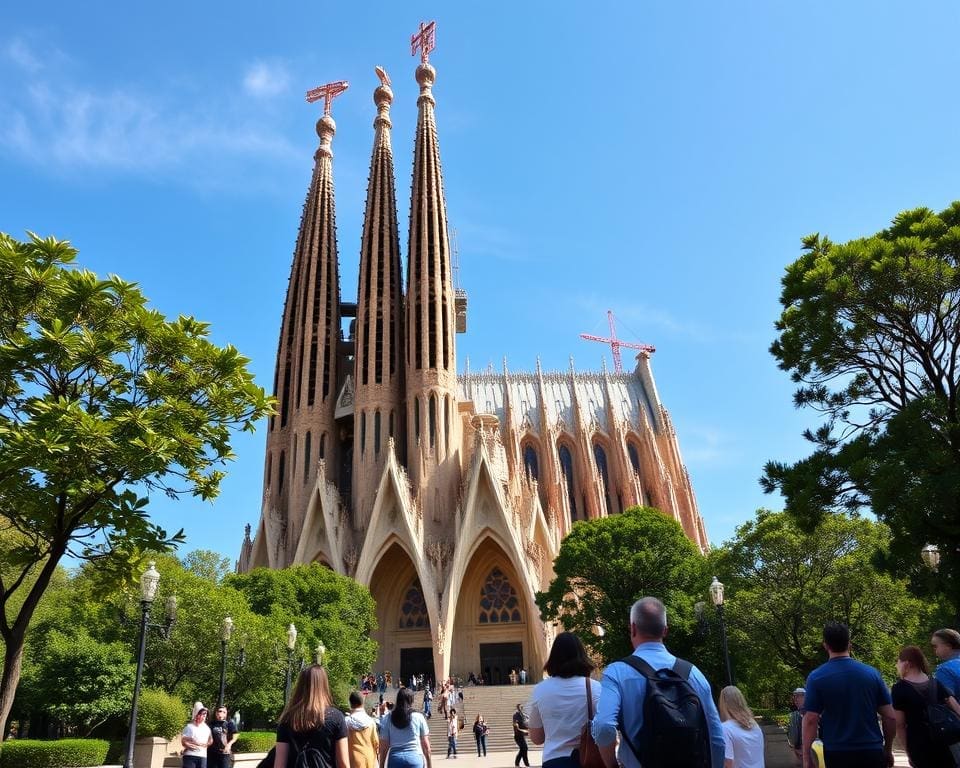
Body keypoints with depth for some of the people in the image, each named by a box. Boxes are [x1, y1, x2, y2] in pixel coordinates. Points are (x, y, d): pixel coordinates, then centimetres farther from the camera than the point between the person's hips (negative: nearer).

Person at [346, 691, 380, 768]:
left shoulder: (347, 722, -10)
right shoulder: (370, 721, -5)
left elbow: (344, 743, -4)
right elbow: (376, 741, 0)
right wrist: (377, 752, 16)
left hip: (355, 759, -1)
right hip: (369, 758, 2)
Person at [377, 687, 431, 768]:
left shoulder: (388, 719, 4)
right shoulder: (418, 717, 3)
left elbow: (383, 747, 4)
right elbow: (426, 746, 5)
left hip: (395, 759, 1)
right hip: (415, 758, -1)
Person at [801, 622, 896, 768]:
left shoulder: (816, 677, -8)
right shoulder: (872, 673, 0)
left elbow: (811, 720, -11)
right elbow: (890, 717, 2)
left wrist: (806, 756, -3)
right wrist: (888, 749, 16)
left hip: (837, 753, -2)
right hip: (872, 751, 2)